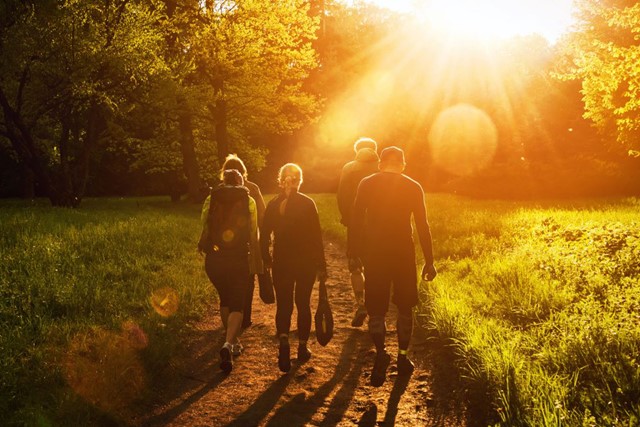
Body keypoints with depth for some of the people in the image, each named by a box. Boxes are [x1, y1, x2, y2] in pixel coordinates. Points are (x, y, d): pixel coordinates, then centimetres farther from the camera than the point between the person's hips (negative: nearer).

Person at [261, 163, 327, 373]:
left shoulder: (273, 205, -1)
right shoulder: (307, 204, -8)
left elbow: (264, 236, 1)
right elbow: (317, 236, -7)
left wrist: (266, 261, 13)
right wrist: (321, 265, -1)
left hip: (281, 263, 1)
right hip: (306, 263, -1)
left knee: (283, 304, 7)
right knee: (303, 304, 14)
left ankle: (283, 341, -17)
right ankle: (302, 348, 22)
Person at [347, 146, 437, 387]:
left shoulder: (366, 184, 0)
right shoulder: (413, 188, 0)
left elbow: (356, 220, -2)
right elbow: (423, 226, 0)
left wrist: (353, 253, 5)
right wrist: (429, 261, 4)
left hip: (374, 252, 0)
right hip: (404, 252, 1)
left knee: (376, 308, 6)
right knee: (404, 308, 15)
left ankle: (380, 352, -16)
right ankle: (403, 356, 21)